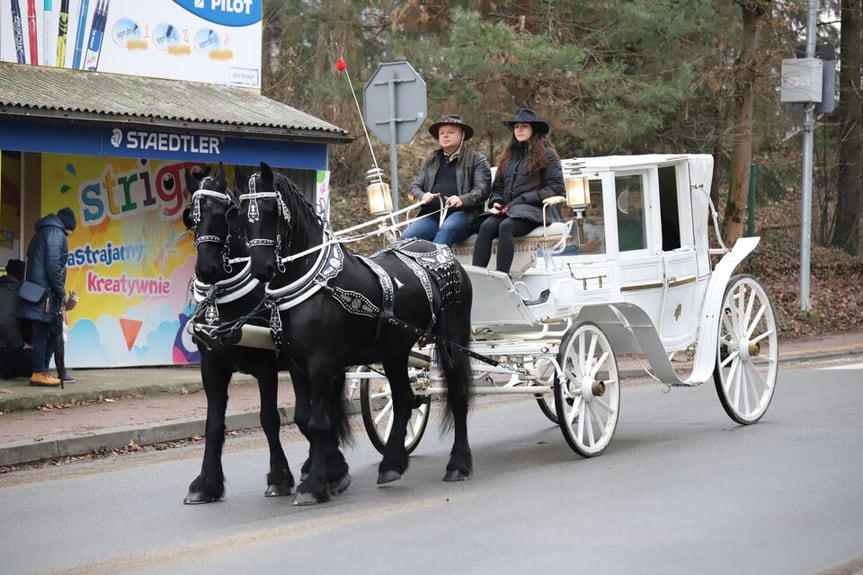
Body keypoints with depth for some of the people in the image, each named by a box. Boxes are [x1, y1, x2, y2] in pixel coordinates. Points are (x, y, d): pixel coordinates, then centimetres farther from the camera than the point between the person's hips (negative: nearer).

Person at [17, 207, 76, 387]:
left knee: (49, 332, 12)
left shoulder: (43, 233, 22)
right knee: (43, 333, -7)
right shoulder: (56, 233, -8)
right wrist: (61, 293, -11)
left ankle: (42, 371, 12)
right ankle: (39, 373, -7)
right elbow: (53, 266, -18)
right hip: (44, 294, -9)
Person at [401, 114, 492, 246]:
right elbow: (415, 186, 22)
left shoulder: (476, 159, 10)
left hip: (462, 214, -4)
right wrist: (422, 196, -3)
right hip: (432, 215, 4)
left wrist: (462, 200, -21)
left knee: (447, 229, -39)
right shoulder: (430, 161, 26)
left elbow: (482, 189, -1)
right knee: (407, 236, -24)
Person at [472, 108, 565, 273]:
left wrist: (521, 200, -7)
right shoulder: (509, 155, 24)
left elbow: (556, 187, -2)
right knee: (486, 226, -28)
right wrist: (496, 202, 2)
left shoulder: (546, 154, 6)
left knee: (506, 226, -35)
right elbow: (498, 186, 25)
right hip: (506, 210, 5)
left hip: (532, 210, -5)